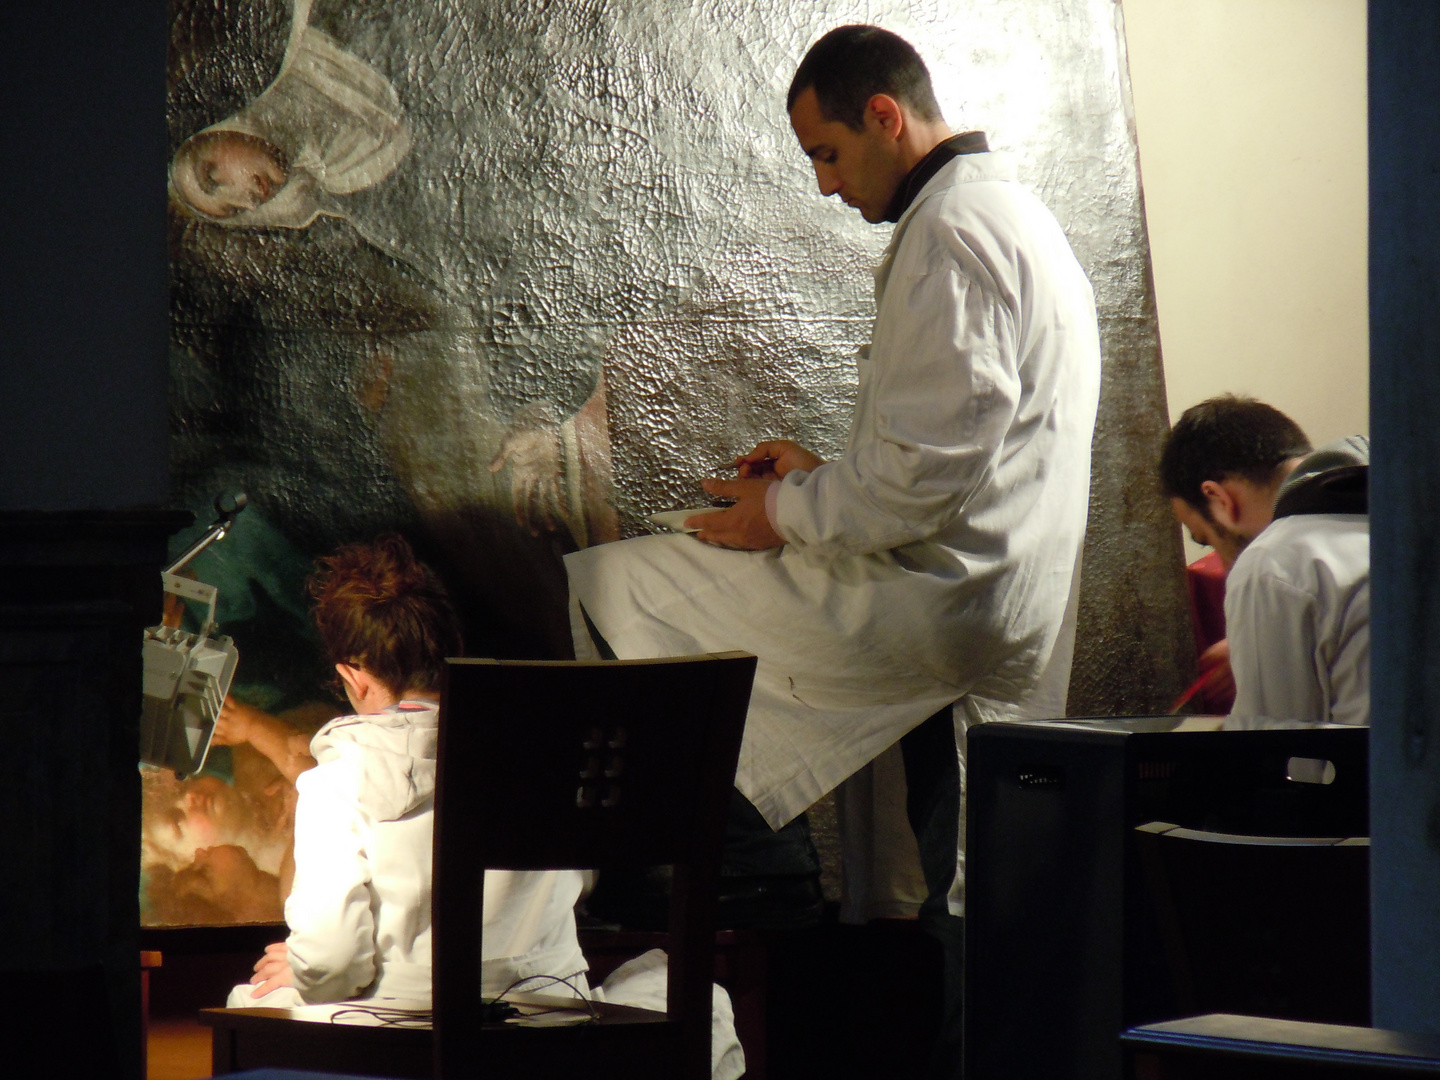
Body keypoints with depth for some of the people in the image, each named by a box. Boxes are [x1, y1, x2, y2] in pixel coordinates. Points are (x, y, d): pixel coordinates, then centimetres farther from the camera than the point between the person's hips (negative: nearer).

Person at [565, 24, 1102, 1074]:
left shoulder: (949, 234, -13)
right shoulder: (1021, 219, 21)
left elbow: (927, 471, -22)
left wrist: (789, 512, -7)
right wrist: (825, 475, 17)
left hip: (944, 603, -10)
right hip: (1011, 646, 10)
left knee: (606, 584, -3)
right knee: (965, 912, 15)